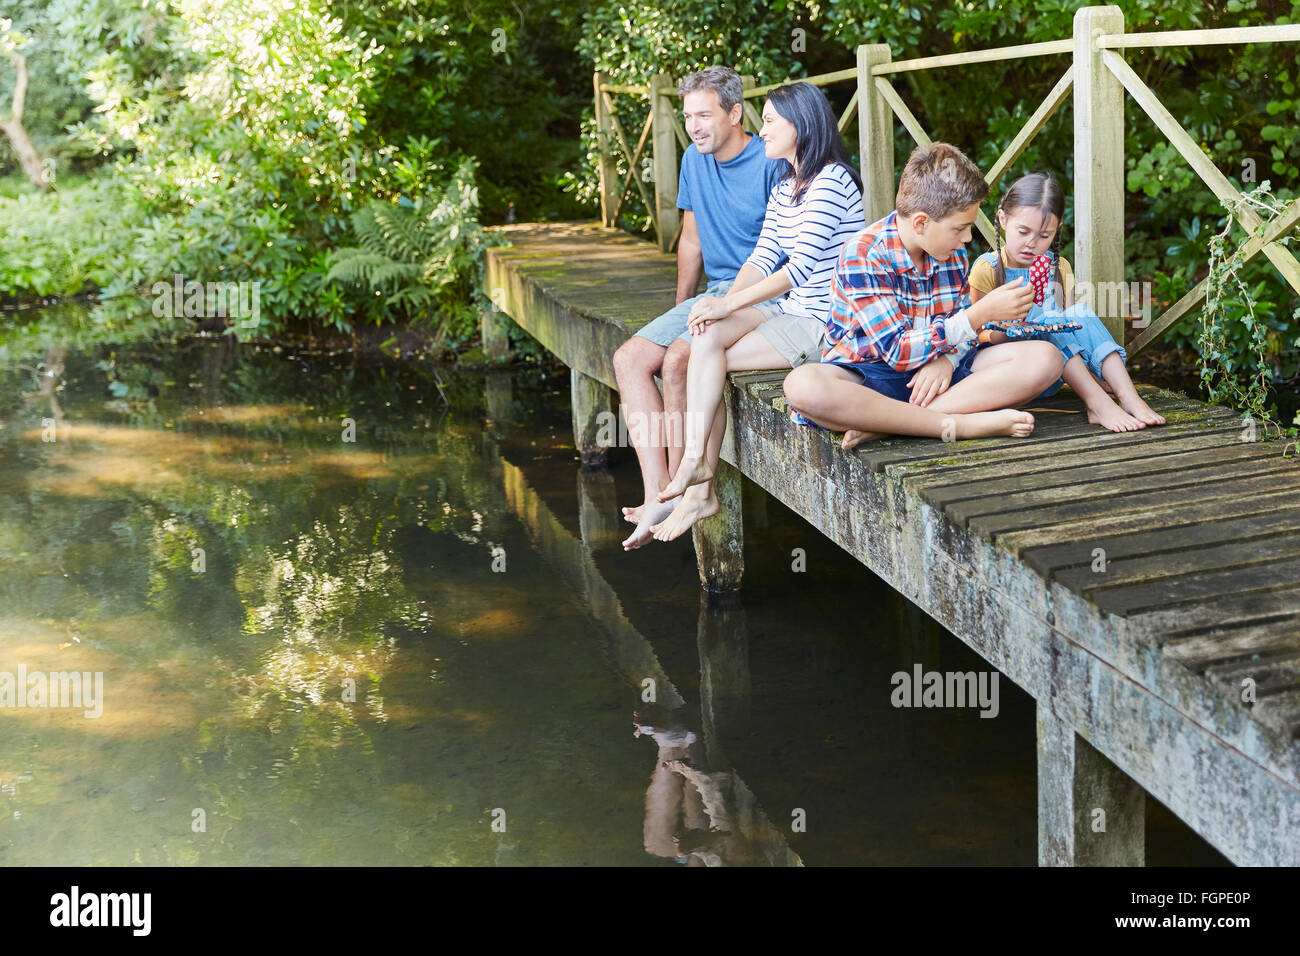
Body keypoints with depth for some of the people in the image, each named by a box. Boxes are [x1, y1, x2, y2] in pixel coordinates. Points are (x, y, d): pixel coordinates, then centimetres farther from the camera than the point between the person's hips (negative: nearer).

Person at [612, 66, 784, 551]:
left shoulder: (772, 165, -12)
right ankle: (656, 495, -19)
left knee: (677, 362, -28)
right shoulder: (695, 160, 11)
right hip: (716, 294, 8)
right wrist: (681, 308, 14)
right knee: (629, 357, -11)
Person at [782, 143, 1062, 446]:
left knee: (1045, 357, -17)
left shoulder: (954, 251, 4)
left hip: (935, 369, 6)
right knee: (802, 385, -40)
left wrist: (946, 360, -16)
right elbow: (899, 352, -21)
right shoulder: (862, 257, -17)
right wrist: (982, 313, -24)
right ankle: (957, 424, -37)